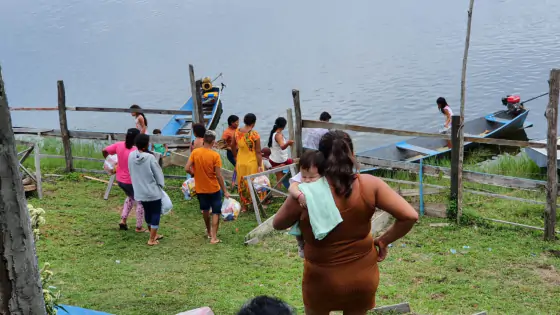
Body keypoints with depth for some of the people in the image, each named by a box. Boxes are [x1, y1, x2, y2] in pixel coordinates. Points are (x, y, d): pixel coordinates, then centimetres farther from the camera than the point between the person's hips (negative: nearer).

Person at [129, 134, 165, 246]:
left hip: (140, 191, 6)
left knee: (147, 212, 22)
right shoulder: (150, 157, -22)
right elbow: (158, 173, -12)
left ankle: (153, 234, 37)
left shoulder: (131, 156, -6)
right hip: (153, 191, -6)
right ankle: (152, 239, 8)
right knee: (155, 213, 8)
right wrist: (161, 185, 6)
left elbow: (132, 172, 7)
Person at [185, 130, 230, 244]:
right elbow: (218, 175, -17)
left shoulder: (195, 152, -9)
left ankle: (209, 231, 40)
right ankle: (214, 237, 1)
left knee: (205, 210, 23)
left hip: (200, 188, 4)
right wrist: (225, 191, -9)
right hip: (213, 188, -4)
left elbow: (187, 168, -10)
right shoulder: (215, 155, -18)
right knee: (216, 212, 7)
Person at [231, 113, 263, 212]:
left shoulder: (237, 132, -3)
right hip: (252, 162, -4)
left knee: (242, 184, 14)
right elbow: (258, 152, -15)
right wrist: (260, 166, -11)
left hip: (240, 162, 4)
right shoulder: (254, 134, -18)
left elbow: (233, 147, 10)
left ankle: (243, 207, 22)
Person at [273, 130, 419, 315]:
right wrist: (383, 241, -2)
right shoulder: (369, 185, -15)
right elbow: (410, 216, -17)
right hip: (363, 276, 2)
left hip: (323, 280, -2)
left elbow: (277, 224, -4)